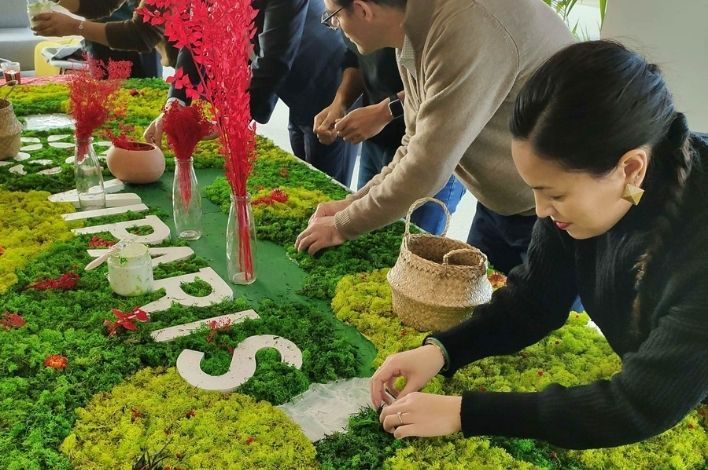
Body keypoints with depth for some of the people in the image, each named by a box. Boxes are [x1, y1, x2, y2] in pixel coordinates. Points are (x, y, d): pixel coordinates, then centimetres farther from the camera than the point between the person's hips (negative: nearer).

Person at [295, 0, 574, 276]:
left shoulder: (468, 30, -31)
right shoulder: (414, 35, -2)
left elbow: (429, 167, -30)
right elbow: (419, 149, 6)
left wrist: (343, 225, -17)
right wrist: (353, 205, -3)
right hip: (500, 203, 8)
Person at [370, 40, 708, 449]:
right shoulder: (585, 184, -18)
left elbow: (641, 409, -31)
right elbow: (532, 300, -6)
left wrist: (463, 414, -32)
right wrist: (441, 350, -21)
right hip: (643, 390, 4)